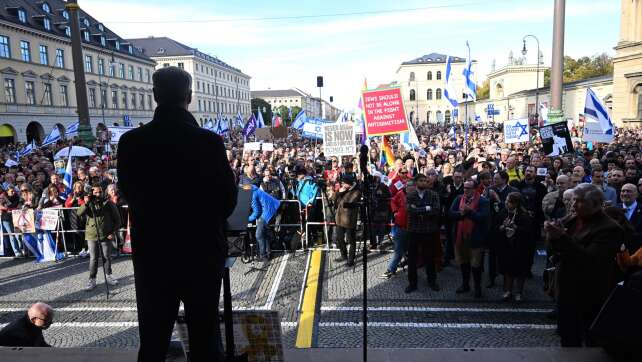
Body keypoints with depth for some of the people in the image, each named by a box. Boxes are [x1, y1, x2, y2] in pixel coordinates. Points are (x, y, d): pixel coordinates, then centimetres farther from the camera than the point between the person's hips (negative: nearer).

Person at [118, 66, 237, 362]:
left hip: (151, 252, 2)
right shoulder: (209, 141, -15)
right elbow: (228, 197, -8)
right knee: (205, 336, 13)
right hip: (202, 250, -2)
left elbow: (128, 194, 5)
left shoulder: (130, 141, -7)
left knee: (153, 338, 17)